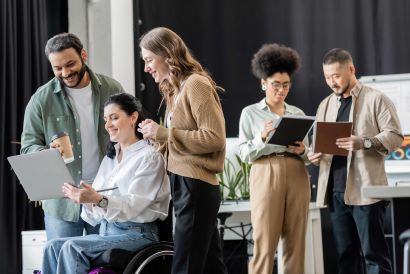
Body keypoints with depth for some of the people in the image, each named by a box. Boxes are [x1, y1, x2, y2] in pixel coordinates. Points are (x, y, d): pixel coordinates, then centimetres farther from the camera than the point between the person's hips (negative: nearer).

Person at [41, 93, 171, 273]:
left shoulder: (149, 157, -3)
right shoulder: (110, 158, 20)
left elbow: (134, 205, -16)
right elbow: (96, 215, 12)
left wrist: (99, 200, -33)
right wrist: (82, 197, -10)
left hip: (137, 233, -7)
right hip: (107, 231, 7)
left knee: (72, 248, -26)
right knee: (53, 246, -16)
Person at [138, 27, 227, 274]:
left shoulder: (195, 84, -10)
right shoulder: (176, 88, 17)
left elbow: (215, 138, -17)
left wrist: (164, 134, -16)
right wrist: (158, 136, 2)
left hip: (195, 187, -10)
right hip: (185, 184, 10)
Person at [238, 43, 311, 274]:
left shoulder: (298, 113, 16)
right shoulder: (250, 113, 7)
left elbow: (307, 153, 17)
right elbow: (245, 154, 2)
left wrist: (303, 151, -6)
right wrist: (262, 138, -15)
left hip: (297, 176, 3)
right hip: (266, 175, -3)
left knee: (296, 241, 0)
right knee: (265, 242, -9)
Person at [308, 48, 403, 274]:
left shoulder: (375, 99, 1)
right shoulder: (325, 105, 18)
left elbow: (395, 135, -5)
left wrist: (364, 142, -21)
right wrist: (315, 155, -2)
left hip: (365, 189, -5)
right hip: (335, 190, 6)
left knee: (374, 252, -5)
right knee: (345, 254, 6)